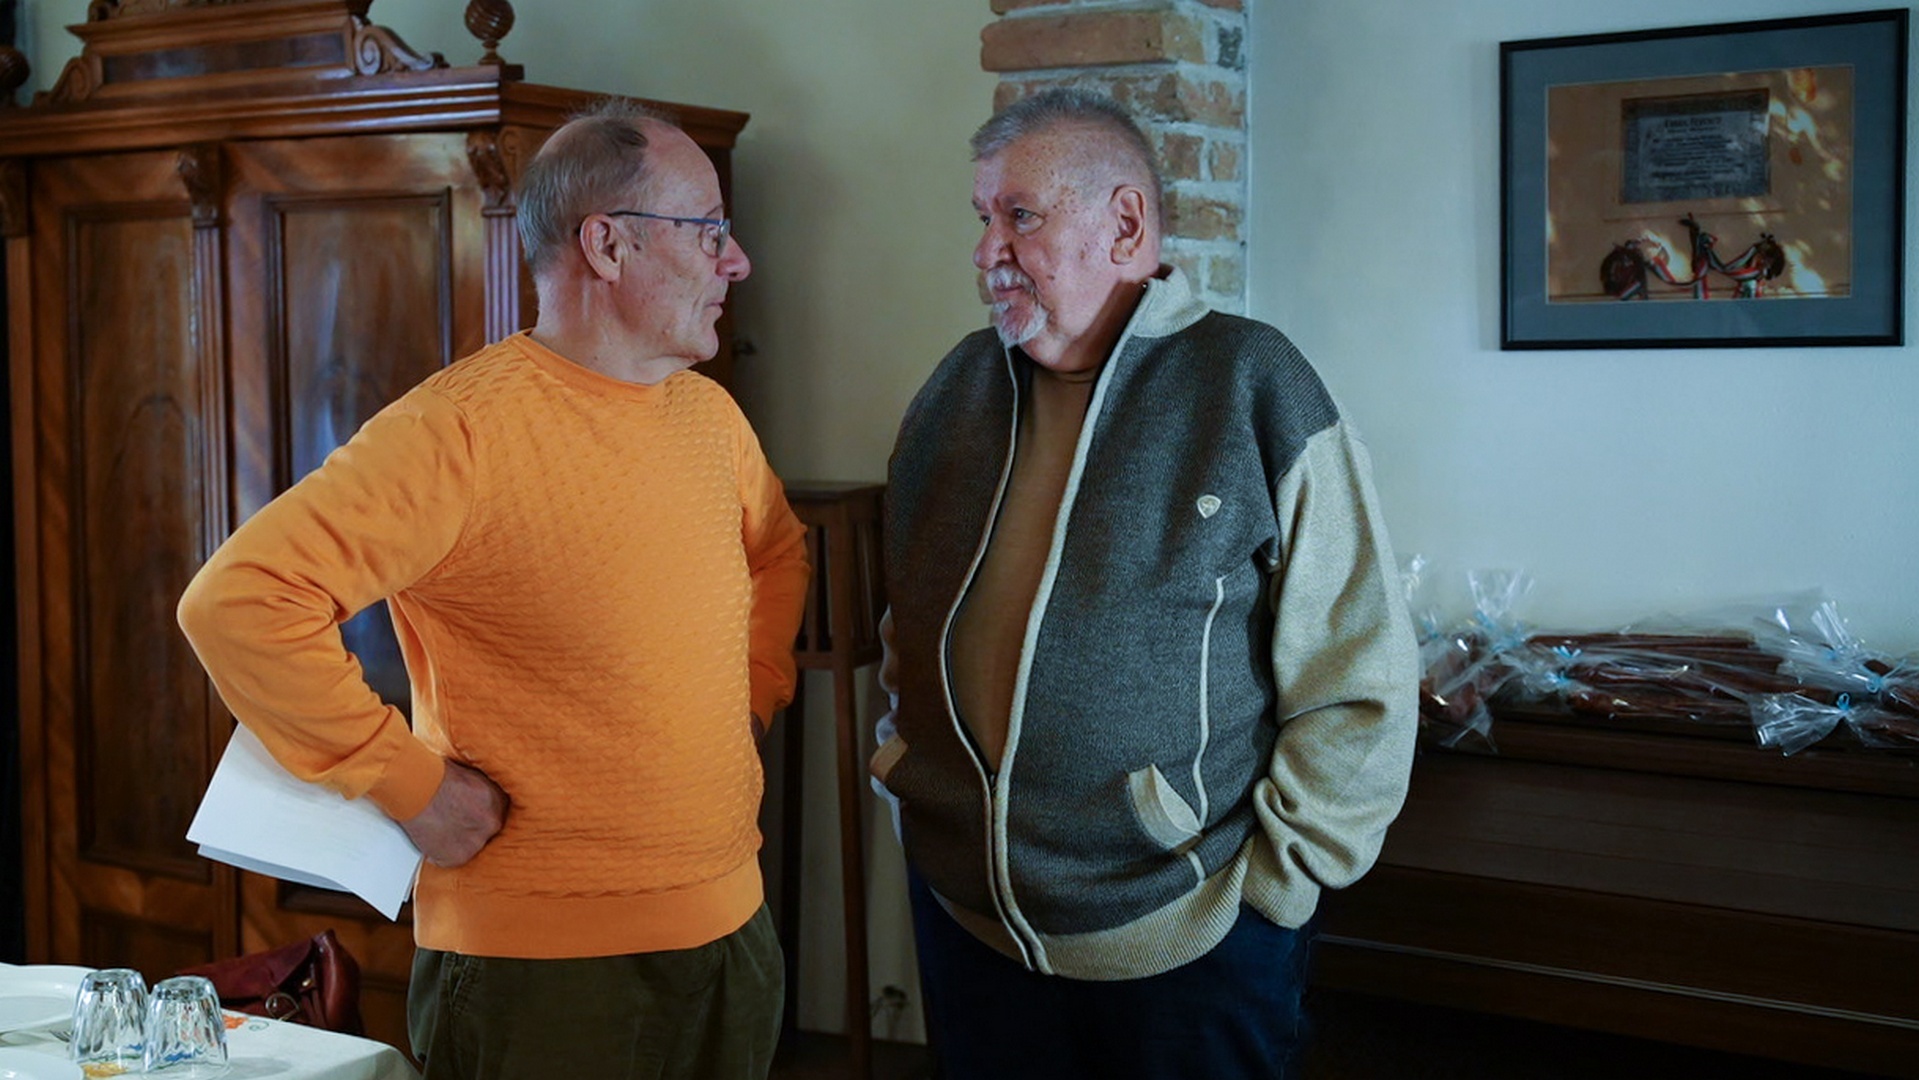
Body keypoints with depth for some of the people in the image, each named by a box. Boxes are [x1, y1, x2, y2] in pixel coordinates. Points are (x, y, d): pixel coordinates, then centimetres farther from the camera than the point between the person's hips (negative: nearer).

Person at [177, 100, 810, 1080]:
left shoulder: (710, 414, 6)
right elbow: (236, 600, -24)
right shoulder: (465, 429, -18)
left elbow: (777, 551, 27)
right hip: (541, 962, -7)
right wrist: (409, 781, -20)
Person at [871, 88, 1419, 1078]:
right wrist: (909, 752, 9)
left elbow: (1359, 685, -11)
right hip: (963, 913, 5)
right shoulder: (958, 388, 7)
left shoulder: (1252, 388, -10)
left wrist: (1273, 881, -11)